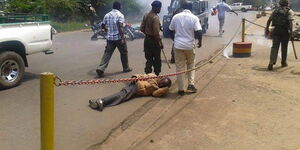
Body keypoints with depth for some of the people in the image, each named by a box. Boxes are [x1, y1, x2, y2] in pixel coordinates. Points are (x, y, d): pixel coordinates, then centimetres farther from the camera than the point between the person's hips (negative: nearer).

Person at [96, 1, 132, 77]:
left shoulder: (107, 15, 8)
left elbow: (103, 26, 15)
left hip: (109, 38, 4)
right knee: (124, 52, 14)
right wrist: (122, 38, -22)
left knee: (107, 53, 3)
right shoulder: (120, 15, -8)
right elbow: (120, 27, -19)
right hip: (118, 37, -4)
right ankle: (126, 68, 26)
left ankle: (101, 68, -12)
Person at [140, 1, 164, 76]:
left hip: (147, 39, 7)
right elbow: (156, 32, -22)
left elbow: (142, 28, 9)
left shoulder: (146, 15, 6)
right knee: (157, 60, 7)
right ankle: (157, 75, 14)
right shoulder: (155, 17, -18)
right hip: (154, 41, -7)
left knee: (149, 59, 12)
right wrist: (160, 42, -13)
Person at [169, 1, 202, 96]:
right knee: (191, 65, 20)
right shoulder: (194, 18, -6)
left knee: (179, 67, 6)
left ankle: (181, 89, 10)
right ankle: (191, 84, 10)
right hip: (189, 46, -1)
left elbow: (171, 31, 11)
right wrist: (200, 42, 5)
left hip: (178, 45, 1)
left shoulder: (176, 17, 3)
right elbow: (199, 32, -13)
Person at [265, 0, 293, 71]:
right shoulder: (289, 11, 2)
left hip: (275, 31, 2)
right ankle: (283, 62, 24)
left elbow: (269, 20, 11)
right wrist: (290, 31, -16)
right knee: (284, 47, 11)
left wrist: (267, 29, 19)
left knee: (274, 46, -1)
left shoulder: (275, 10, 13)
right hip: (285, 31, -2)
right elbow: (290, 21, -12)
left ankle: (271, 62, -18)